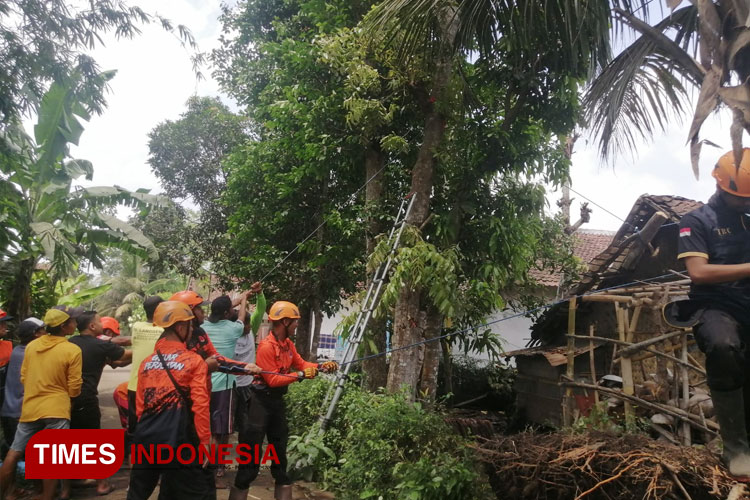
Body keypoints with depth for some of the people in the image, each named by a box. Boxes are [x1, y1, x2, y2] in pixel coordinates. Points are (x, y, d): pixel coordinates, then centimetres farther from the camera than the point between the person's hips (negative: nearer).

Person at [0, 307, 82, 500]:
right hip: (56, 410, -5)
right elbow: (74, 389, -8)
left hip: (29, 408, 5)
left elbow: (23, 378, 13)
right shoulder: (72, 350, -13)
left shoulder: (31, 345, 3)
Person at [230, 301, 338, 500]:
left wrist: (322, 367, -6)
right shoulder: (266, 346, -21)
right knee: (252, 450, -3)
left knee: (280, 446, 16)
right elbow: (273, 380, -23)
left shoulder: (288, 344, 6)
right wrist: (300, 375, -24)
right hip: (261, 401, -9)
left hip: (277, 400, 9)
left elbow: (301, 363, 8)